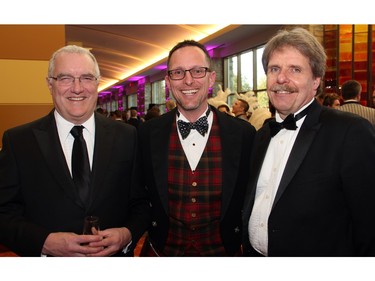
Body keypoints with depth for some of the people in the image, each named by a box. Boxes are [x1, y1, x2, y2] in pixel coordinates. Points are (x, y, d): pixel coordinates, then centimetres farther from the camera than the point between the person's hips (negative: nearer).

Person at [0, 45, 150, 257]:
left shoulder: (127, 136, -7)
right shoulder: (18, 141, -8)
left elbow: (142, 203, -2)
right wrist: (46, 242, -22)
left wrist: (127, 235, -20)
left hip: (114, 255, 1)